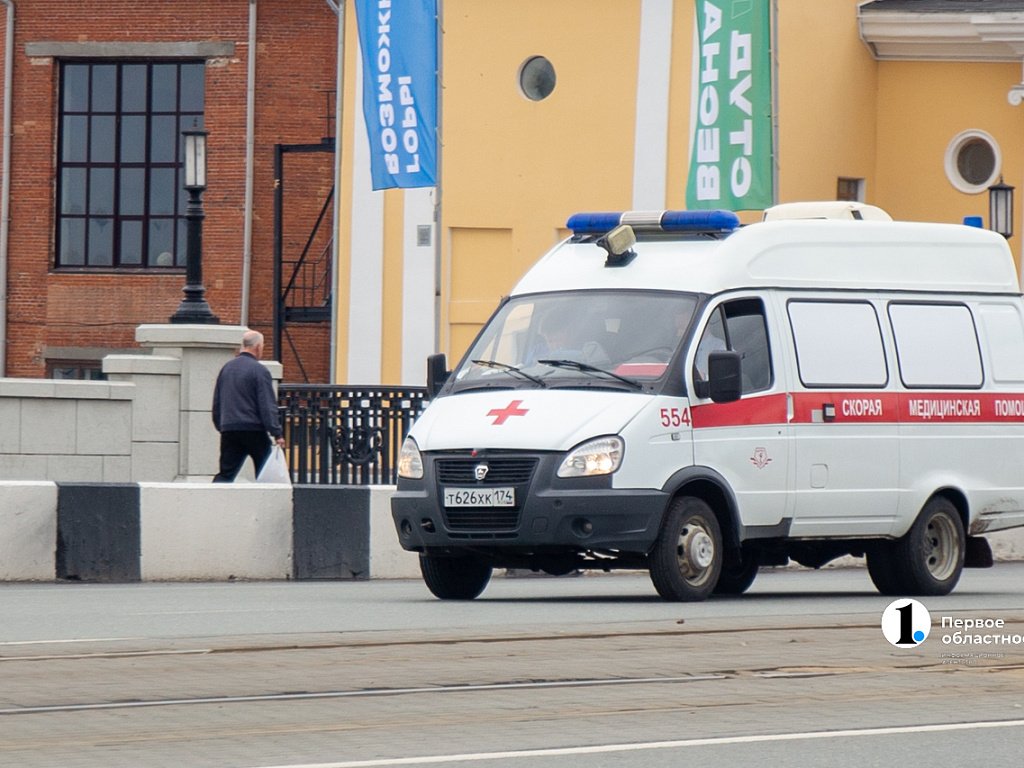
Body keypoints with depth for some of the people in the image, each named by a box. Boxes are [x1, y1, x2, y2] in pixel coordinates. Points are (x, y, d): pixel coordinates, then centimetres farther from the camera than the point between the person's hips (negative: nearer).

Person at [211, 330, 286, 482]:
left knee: (226, 473, 1)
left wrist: (220, 426, 27)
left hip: (229, 430, 5)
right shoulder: (259, 371, -10)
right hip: (253, 429, -5)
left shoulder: (226, 368, 11)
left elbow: (217, 402, 18)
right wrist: (277, 434, -13)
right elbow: (268, 405, -14)